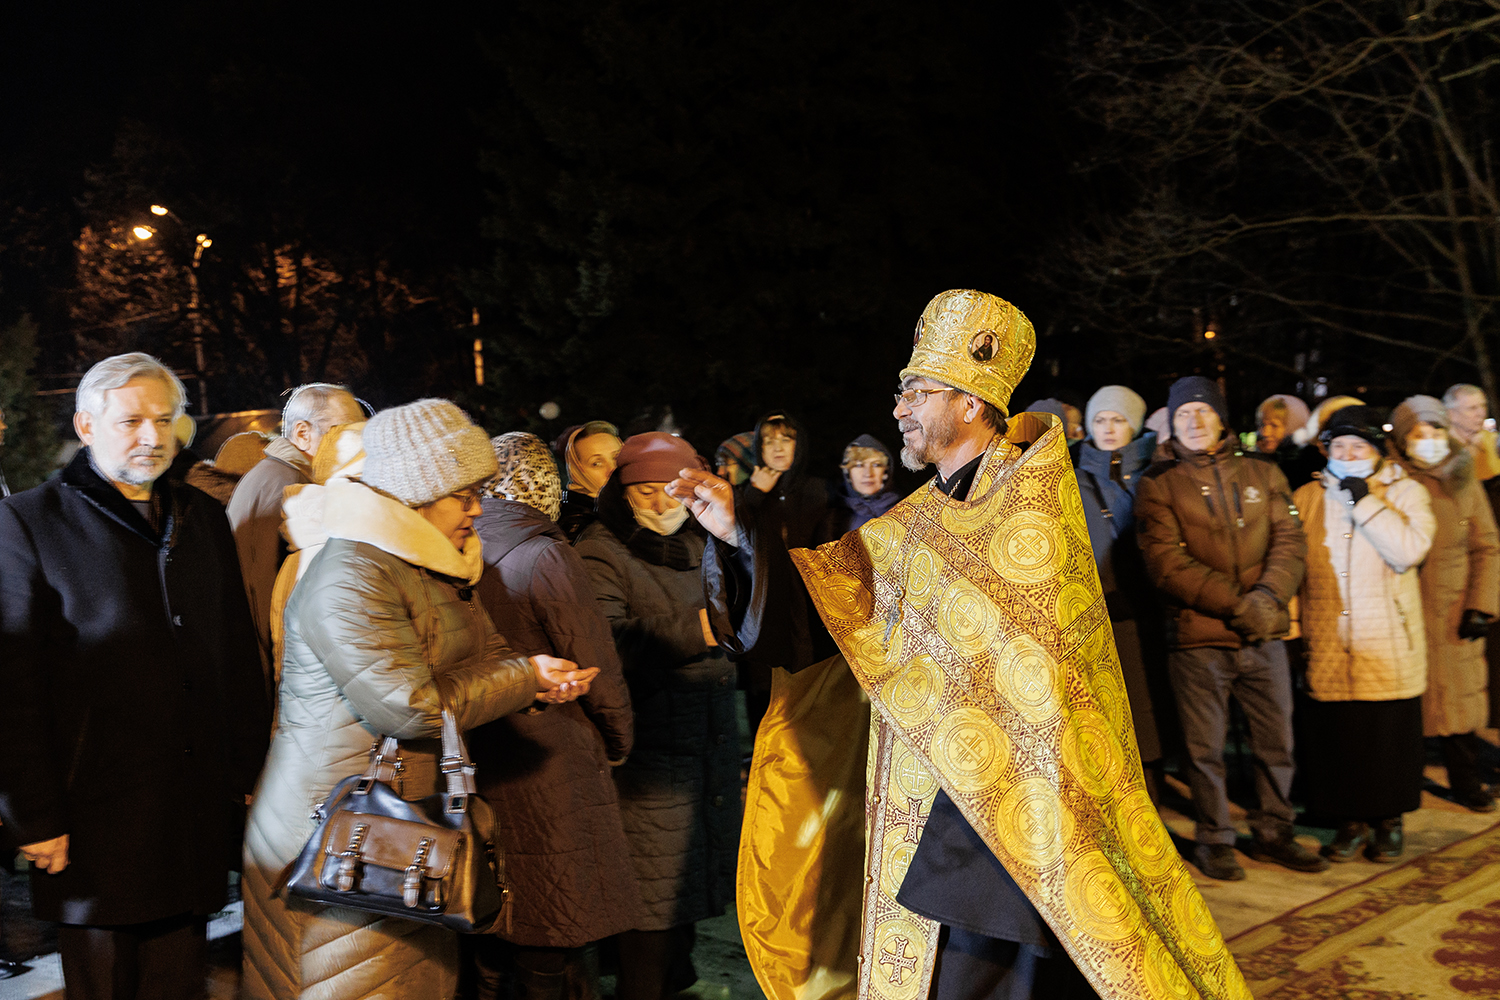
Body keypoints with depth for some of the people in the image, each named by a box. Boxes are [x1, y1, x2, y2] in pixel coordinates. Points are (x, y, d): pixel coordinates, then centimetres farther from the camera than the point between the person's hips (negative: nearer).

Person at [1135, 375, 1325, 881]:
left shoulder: (1262, 474, 11)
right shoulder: (1157, 485, 0)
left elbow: (1290, 541, 5)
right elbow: (1166, 563, -10)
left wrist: (1268, 597, -13)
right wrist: (1235, 604, -16)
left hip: (1264, 634, 3)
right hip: (1197, 636, -3)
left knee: (1277, 740, 12)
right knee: (1205, 748, 4)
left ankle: (1273, 831, 30)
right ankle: (1214, 839, 21)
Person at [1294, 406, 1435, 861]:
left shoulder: (1406, 492, 3)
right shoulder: (1307, 498, 10)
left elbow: (1410, 550, -15)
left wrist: (1364, 502, -16)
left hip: (1389, 649, -2)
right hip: (1328, 648, 2)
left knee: (1389, 735, 5)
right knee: (1336, 735, 5)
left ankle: (1388, 820, 23)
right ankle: (1352, 820, 21)